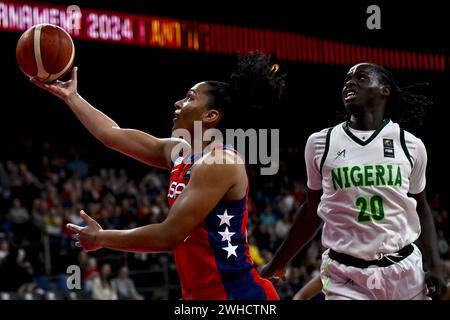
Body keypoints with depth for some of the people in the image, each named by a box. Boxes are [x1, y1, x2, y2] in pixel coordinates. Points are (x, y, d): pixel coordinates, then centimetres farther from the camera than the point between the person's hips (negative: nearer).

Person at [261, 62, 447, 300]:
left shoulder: (410, 145, 3)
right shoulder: (320, 144, 3)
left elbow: (420, 207, 14)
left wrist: (434, 266, 4)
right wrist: (278, 262, 15)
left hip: (405, 271, 1)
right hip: (344, 276, -1)